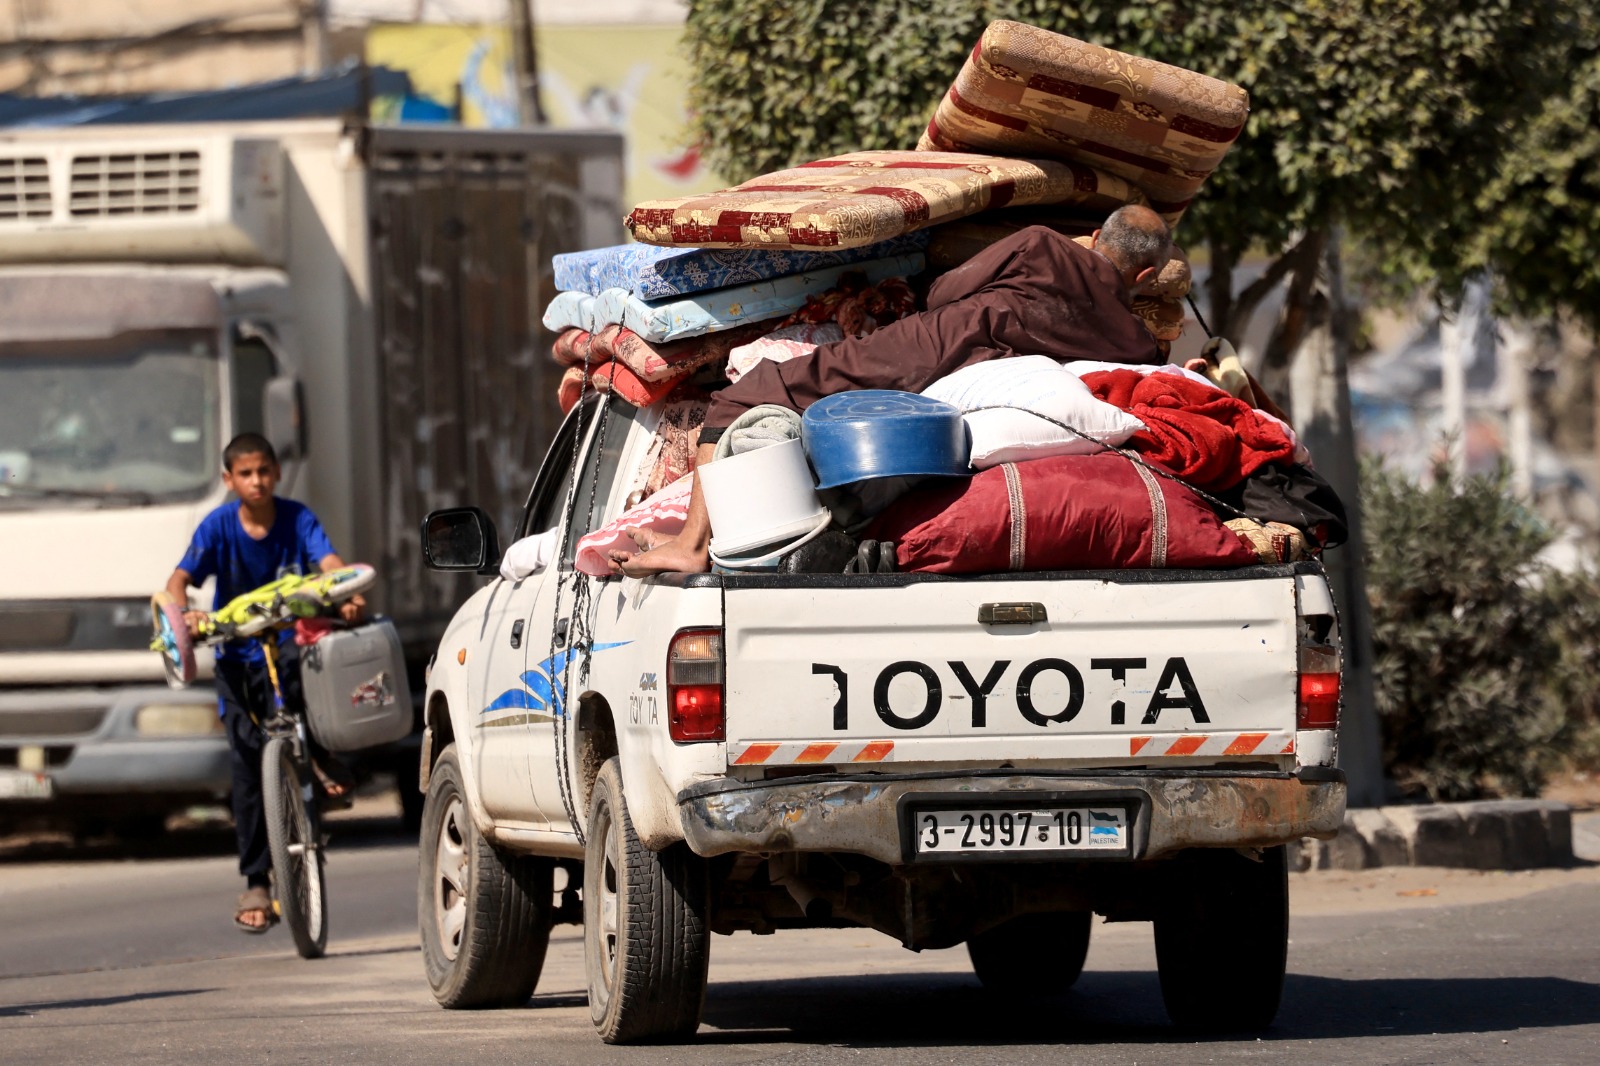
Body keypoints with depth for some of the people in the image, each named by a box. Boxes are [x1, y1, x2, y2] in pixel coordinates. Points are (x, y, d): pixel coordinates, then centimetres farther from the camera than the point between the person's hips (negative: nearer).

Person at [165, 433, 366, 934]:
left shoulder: (297, 519, -5)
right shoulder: (218, 527, -6)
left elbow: (329, 562, -20)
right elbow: (179, 580, -15)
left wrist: (348, 596, -41)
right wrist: (183, 612, -38)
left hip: (289, 642, 0)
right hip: (237, 653, 0)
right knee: (248, 760, -7)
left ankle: (318, 753, -8)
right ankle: (255, 883, 0)